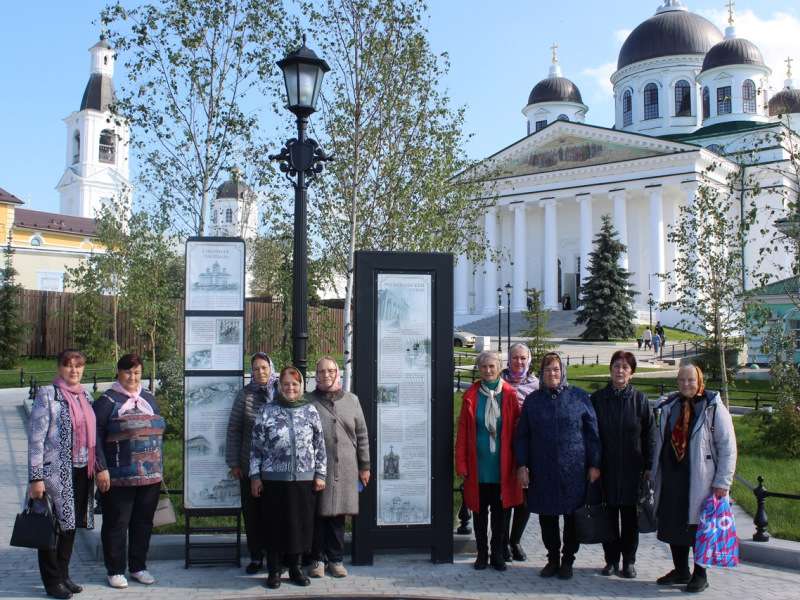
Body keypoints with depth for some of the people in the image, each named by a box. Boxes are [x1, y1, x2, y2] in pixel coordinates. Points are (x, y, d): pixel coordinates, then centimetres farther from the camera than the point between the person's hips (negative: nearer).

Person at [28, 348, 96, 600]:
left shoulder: (85, 397, 12)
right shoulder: (47, 395, -8)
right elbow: (35, 438, -11)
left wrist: (94, 470, 15)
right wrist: (36, 478, -15)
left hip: (81, 472, 6)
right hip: (56, 473, -6)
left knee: (71, 524, 14)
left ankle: (63, 575, 26)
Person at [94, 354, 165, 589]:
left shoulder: (149, 399, 14)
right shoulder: (107, 401, -3)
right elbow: (95, 436, -7)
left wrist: (159, 468, 16)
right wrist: (101, 469, -14)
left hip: (150, 476, 5)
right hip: (119, 477, -5)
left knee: (143, 522, 11)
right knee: (116, 523, 3)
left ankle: (138, 567, 24)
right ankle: (115, 571, 15)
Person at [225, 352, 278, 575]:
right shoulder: (244, 395, 1)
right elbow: (234, 431, 3)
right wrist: (233, 462, 0)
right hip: (249, 467, 1)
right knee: (252, 513, 7)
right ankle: (256, 557, 21)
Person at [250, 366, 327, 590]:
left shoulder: (310, 411, 6)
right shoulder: (267, 411, 3)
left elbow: (320, 445, 9)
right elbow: (256, 445, 4)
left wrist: (320, 474, 5)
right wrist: (255, 476, 0)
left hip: (303, 479, 1)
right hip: (273, 479, -1)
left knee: (301, 524, 7)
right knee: (273, 525, 4)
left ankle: (296, 568, 22)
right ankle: (274, 570, 18)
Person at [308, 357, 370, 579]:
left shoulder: (351, 400, 9)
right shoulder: (309, 401, 3)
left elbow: (361, 434, 11)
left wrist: (364, 466, 9)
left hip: (345, 468, 2)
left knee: (338, 515, 7)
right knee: (318, 514, 3)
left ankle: (336, 559, 18)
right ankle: (317, 559, 15)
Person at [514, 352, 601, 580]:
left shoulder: (580, 397, 2)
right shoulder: (533, 400, 7)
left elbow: (592, 432, 3)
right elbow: (522, 435, 8)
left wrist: (594, 464, -1)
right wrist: (522, 465, 0)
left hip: (574, 469, -1)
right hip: (543, 471, 1)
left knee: (572, 515, 5)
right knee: (547, 517, 7)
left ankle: (568, 560, 19)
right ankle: (552, 558, 23)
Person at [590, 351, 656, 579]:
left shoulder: (640, 399, 1)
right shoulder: (597, 398, 0)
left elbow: (650, 434, 2)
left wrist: (649, 466, -3)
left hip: (632, 468, 0)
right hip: (606, 468, 0)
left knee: (630, 515, 7)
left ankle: (629, 561, 19)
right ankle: (611, 559, 19)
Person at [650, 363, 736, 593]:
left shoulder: (713, 408, -6)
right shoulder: (669, 406, 9)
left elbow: (727, 446, -7)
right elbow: (660, 441, 15)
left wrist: (722, 481, -11)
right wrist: (654, 474, 13)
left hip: (700, 480, -5)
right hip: (671, 478, 5)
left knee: (699, 527, 5)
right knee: (673, 525, 10)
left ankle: (700, 575, 20)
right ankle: (680, 570, 26)